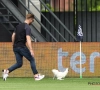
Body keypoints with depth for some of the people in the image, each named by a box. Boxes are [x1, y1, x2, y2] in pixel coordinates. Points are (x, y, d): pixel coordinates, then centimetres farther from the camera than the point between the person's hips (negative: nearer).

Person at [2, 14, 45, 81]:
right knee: (32, 60, 5)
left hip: (15, 47, 7)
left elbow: (13, 36, 19)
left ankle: (7, 71, -7)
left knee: (19, 64, 9)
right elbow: (28, 39, -19)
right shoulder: (27, 27, -9)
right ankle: (36, 75, 4)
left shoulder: (19, 26, 15)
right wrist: (31, 50, -24)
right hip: (22, 47, -7)